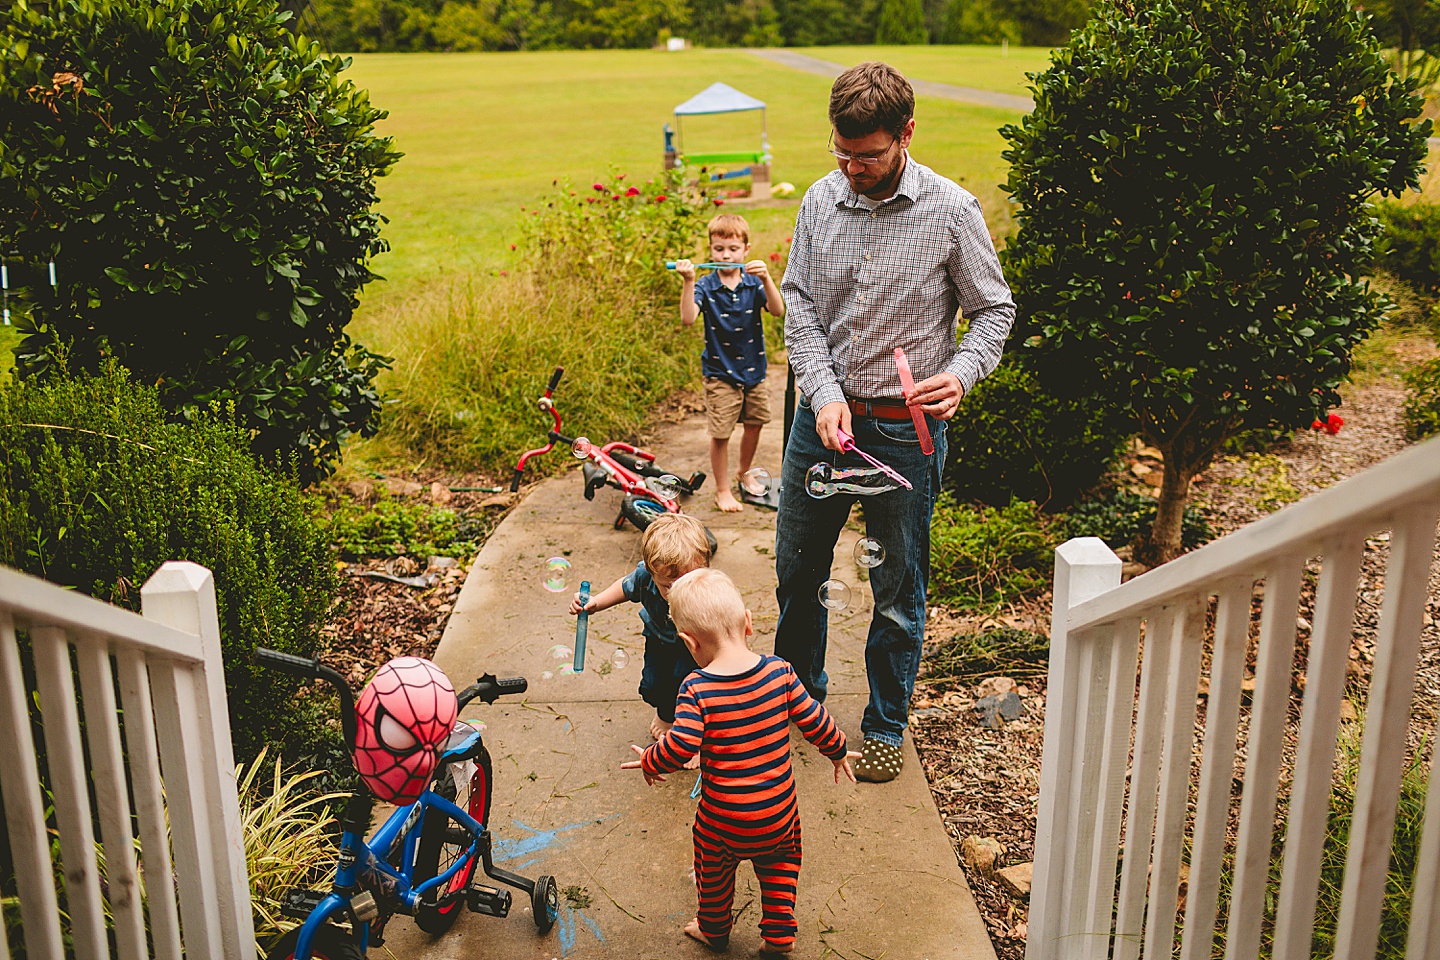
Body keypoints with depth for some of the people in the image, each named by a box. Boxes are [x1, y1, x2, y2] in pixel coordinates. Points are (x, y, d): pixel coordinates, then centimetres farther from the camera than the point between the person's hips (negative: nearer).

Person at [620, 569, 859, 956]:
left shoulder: (696, 688, -22)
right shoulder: (779, 671, -12)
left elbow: (680, 747, -25)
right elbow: (813, 720, -4)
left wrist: (649, 762, -5)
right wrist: (838, 750, 15)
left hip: (722, 818, -2)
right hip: (778, 813, 2)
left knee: (714, 871, 27)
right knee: (779, 863, 31)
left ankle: (714, 929, 49)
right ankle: (779, 933, 37)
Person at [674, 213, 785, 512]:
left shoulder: (753, 283, -4)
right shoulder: (705, 286, -10)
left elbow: (778, 310, -18)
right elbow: (688, 318, -25)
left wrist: (766, 279, -32)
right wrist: (688, 282, -36)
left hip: (754, 369, 3)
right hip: (720, 373, -3)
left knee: (754, 424, 17)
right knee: (720, 433, -1)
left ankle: (743, 472, 42)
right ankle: (722, 490, 17)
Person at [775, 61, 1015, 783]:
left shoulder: (951, 210, -11)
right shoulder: (820, 200, -1)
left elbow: (994, 309, -2)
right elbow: (798, 304, 1)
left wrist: (961, 373, -22)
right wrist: (825, 393, -14)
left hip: (904, 430, -3)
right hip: (823, 416, 4)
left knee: (896, 589, 9)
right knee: (796, 567, 16)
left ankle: (886, 727, 30)